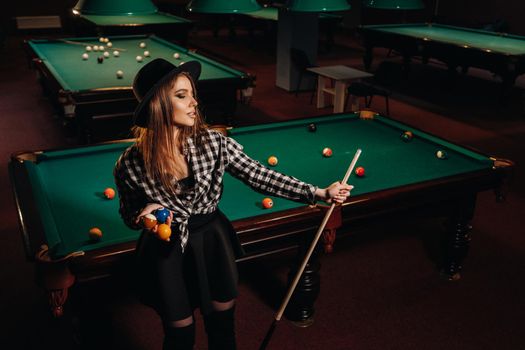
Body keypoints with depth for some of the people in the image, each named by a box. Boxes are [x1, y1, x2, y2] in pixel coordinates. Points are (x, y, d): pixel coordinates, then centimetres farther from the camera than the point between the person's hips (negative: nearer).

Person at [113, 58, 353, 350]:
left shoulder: (213, 142, -15)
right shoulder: (131, 164, -17)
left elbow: (260, 176, -11)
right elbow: (129, 214, 0)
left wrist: (319, 193, -15)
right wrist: (145, 214, -24)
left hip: (211, 236, 2)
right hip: (166, 249, -1)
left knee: (223, 325, 8)